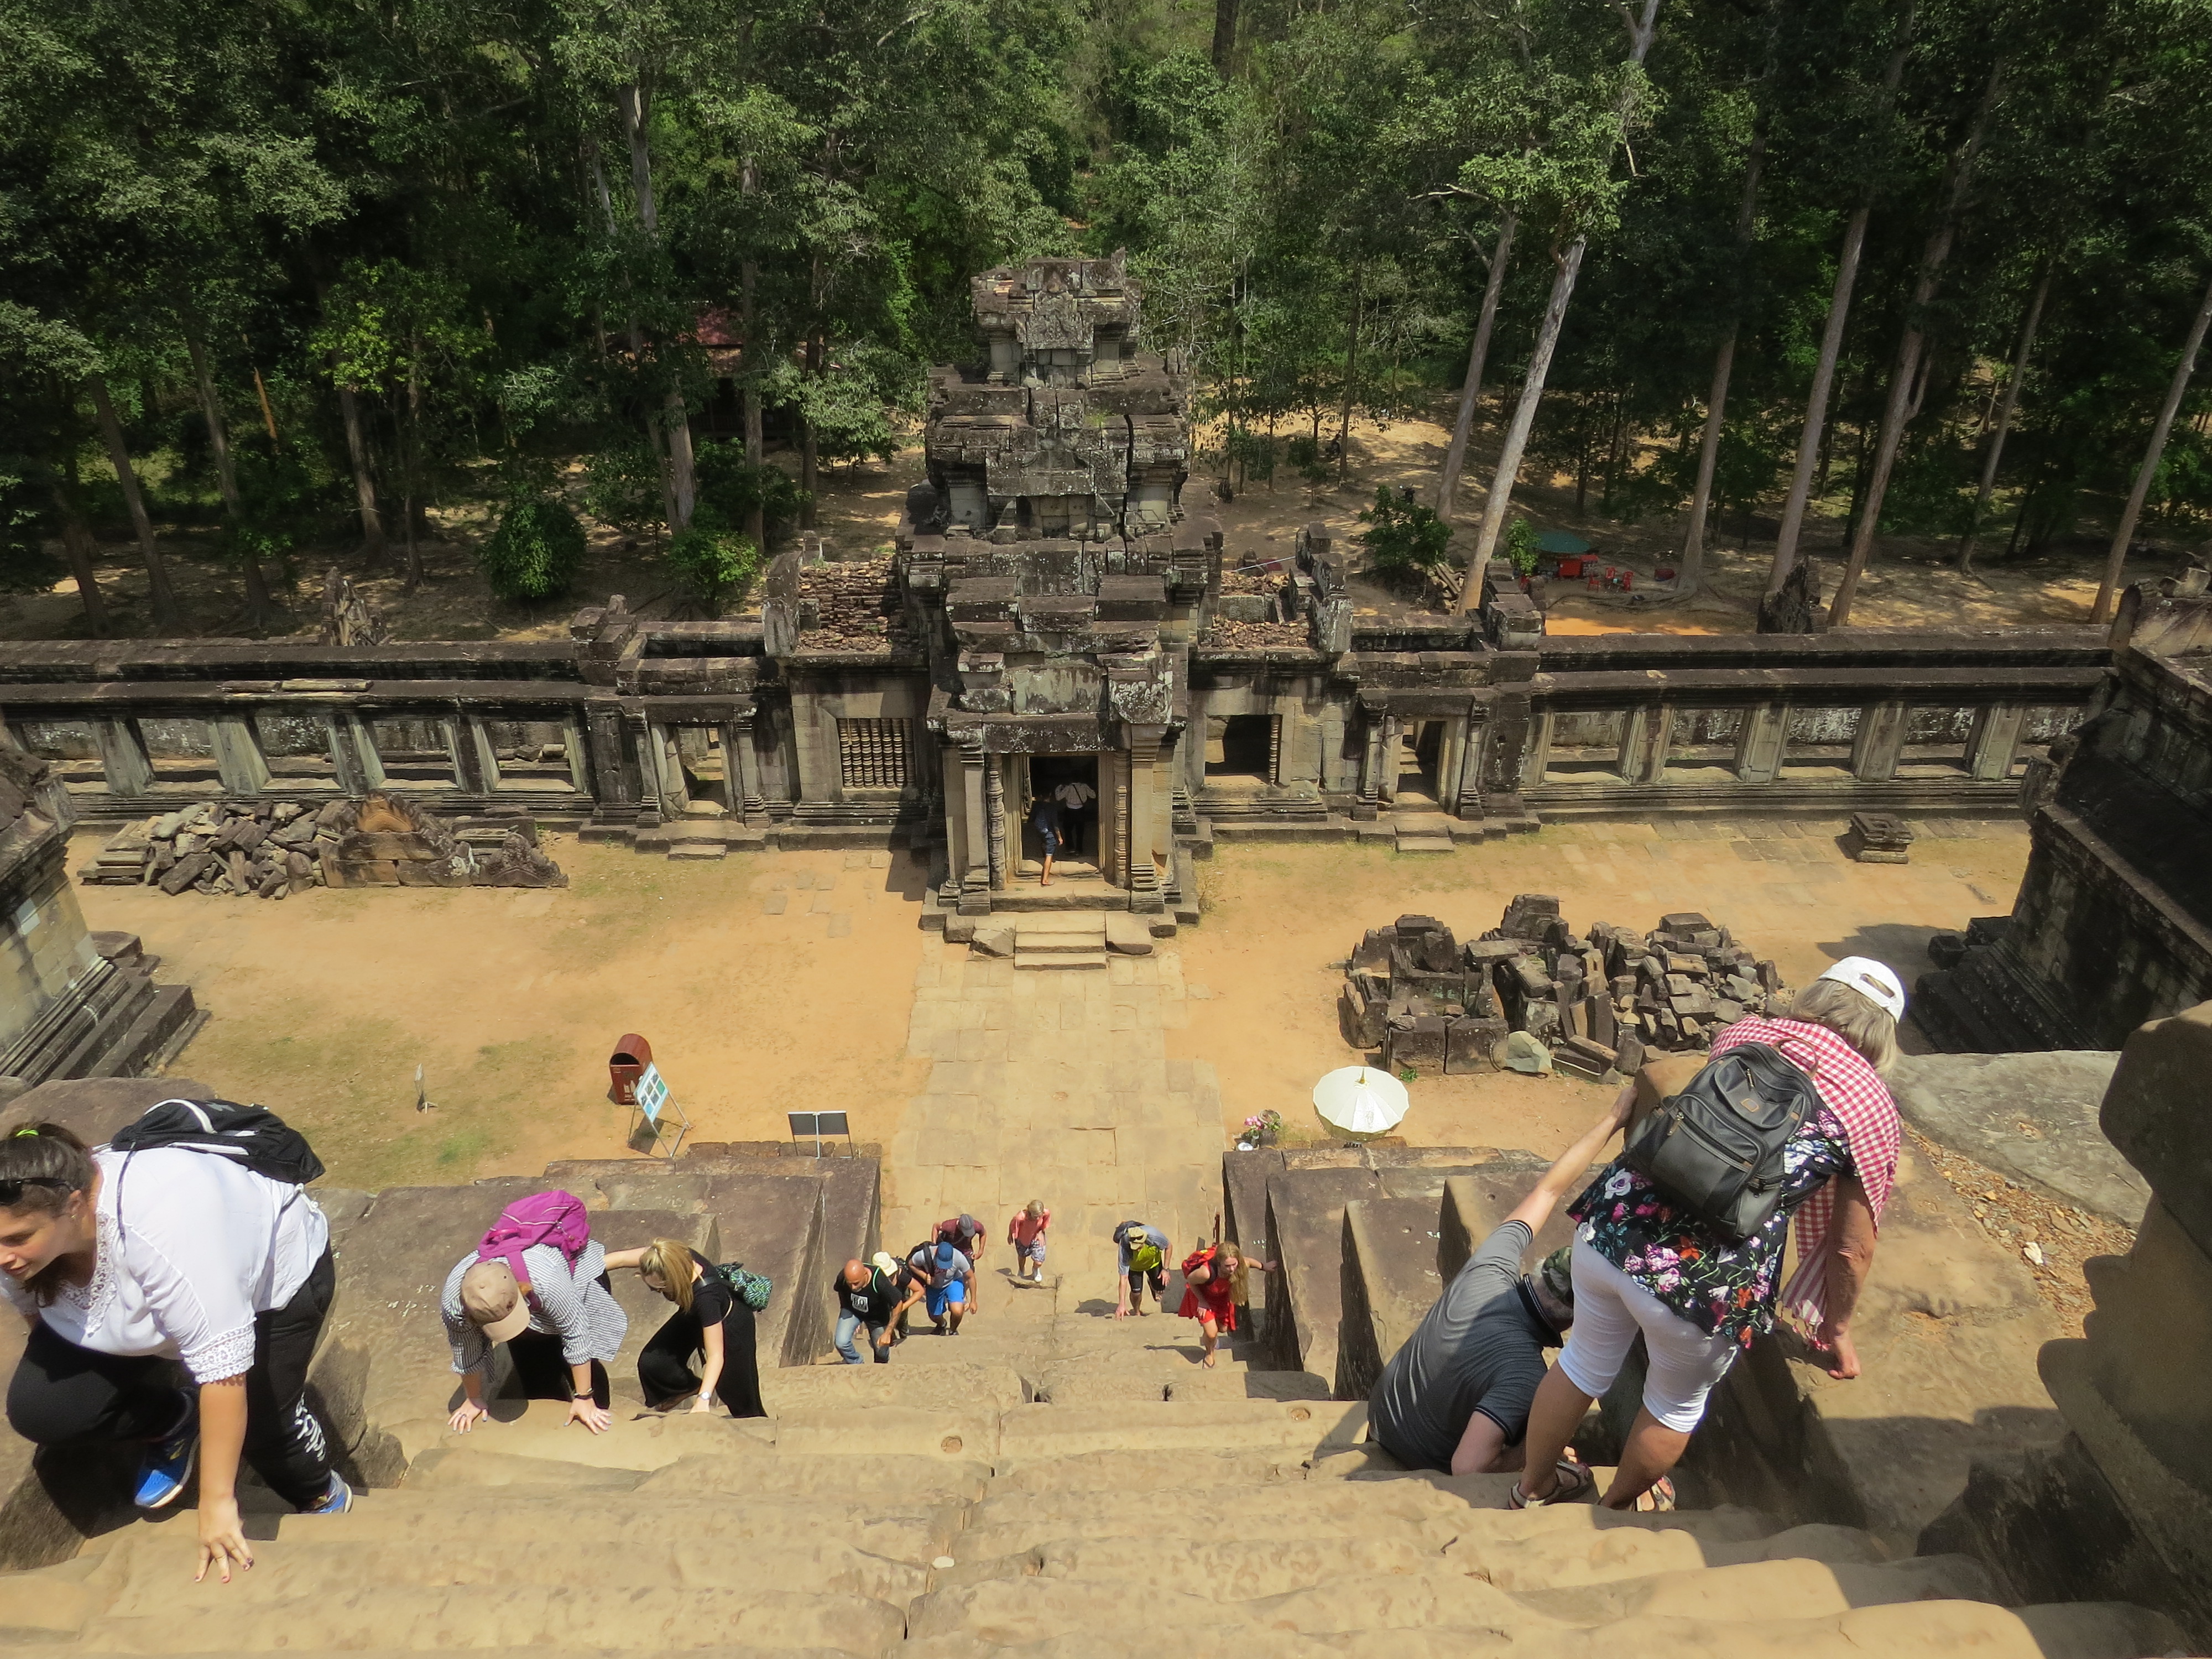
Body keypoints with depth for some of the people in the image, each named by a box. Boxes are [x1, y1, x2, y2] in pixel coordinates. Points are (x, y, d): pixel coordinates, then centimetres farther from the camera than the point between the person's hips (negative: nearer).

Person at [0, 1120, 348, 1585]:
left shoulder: (159, 1221, -43)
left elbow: (223, 1364, -39)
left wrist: (217, 1502, -34)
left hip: (274, 1270, -6)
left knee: (260, 1419, -13)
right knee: (38, 1407, -12)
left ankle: (324, 1498, 20)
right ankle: (173, 1425, 17)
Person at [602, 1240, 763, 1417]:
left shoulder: (705, 1294, -44)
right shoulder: (673, 1257, -33)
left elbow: (715, 1355, -38)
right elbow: (621, 1259, -22)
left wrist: (703, 1399, -44)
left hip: (730, 1321, -6)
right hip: (694, 1315, 6)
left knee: (736, 1391, -2)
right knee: (651, 1362, -2)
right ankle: (690, 1388, 27)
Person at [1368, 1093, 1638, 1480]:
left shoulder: (1489, 1270, -22)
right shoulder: (1525, 1374, -39)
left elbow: (1547, 1190, -11)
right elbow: (1469, 1467, -45)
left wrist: (1613, 1117, -9)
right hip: (1420, 1467, -6)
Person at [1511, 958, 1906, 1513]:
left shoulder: (1744, 1032, 13)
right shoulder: (1873, 1108, 3)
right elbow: (1854, 1248, 8)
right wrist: (1837, 1327, 26)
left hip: (1611, 1222, 4)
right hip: (1703, 1279, -3)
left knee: (1585, 1364, 30)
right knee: (1678, 1404, 29)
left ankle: (1533, 1486, 51)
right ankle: (1616, 1508, 52)